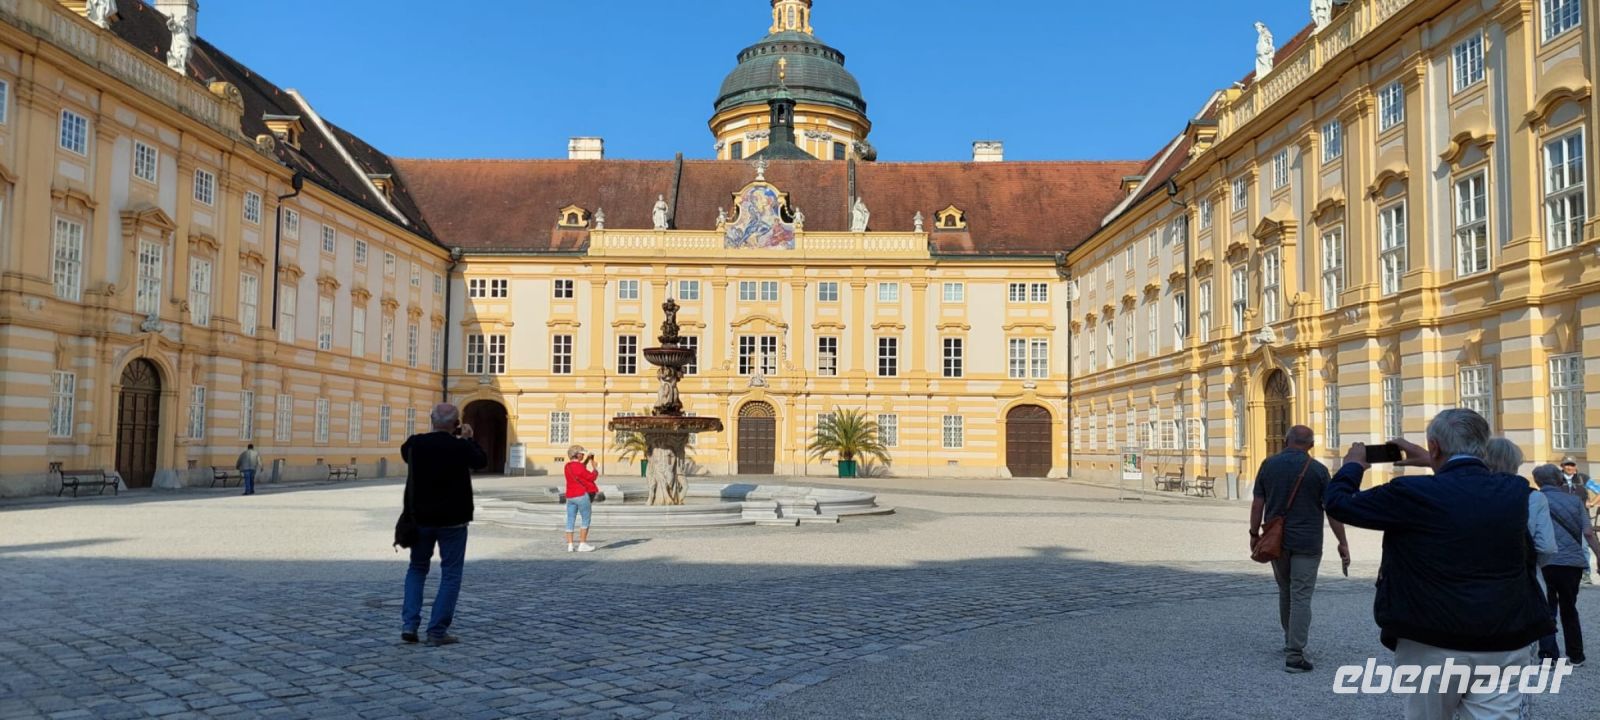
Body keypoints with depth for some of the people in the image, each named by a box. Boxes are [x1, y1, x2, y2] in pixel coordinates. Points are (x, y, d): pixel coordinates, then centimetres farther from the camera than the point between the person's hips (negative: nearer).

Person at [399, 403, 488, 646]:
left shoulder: (415, 444, -6)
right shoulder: (461, 447, -15)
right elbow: (482, 462, 4)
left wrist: (434, 435, 15)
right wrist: (469, 439, 14)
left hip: (421, 517, 3)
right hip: (452, 520, -3)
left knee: (417, 568, 19)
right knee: (450, 574, 6)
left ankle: (409, 624, 9)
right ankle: (437, 631, 2)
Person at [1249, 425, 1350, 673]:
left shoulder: (1269, 464, 1)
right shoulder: (1317, 470, -6)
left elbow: (1257, 504, 0)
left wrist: (1254, 534, 11)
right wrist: (1343, 542, 2)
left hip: (1277, 541, 3)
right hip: (1306, 543, -3)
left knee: (1285, 592, 20)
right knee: (1301, 597, -3)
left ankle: (1291, 643, 31)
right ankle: (1294, 655, -7)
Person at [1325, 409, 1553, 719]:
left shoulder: (1413, 493, -14)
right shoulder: (1516, 490, -1)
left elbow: (1339, 504, -3)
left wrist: (1353, 465, 16)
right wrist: (1434, 464, 33)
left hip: (1433, 646, -2)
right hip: (1505, 647, 3)